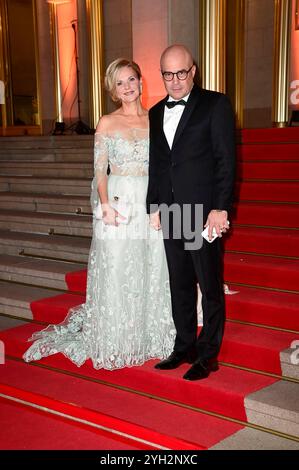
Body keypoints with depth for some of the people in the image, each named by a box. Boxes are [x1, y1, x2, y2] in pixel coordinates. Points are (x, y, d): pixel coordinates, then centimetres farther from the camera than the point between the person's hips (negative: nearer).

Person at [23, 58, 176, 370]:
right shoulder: (107, 123, 2)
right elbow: (100, 169, -1)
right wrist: (105, 205, -15)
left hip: (151, 204, 3)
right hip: (118, 202, -3)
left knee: (151, 272, 8)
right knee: (116, 274, 2)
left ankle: (148, 338, 24)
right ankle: (115, 346, 16)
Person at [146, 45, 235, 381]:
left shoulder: (215, 104, -2)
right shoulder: (156, 113, 15)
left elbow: (225, 159, -8)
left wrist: (220, 208, -14)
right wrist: (154, 206, 11)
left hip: (204, 211, -6)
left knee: (210, 286, 2)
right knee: (179, 285, 13)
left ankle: (208, 355, 14)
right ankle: (185, 347, 26)